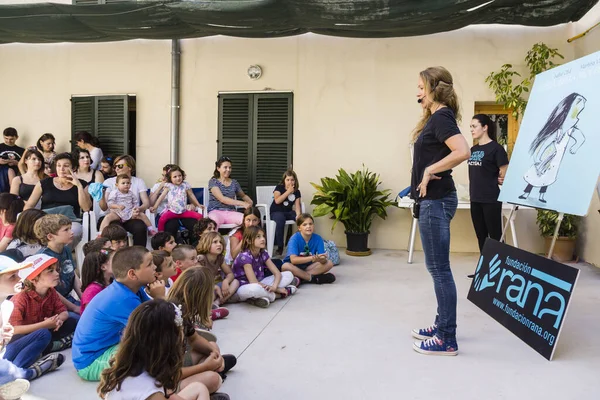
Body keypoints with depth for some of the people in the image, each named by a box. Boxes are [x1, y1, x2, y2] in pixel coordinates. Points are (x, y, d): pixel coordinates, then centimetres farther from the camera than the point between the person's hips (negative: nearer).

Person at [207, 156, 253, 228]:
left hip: (231, 212, 4)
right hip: (216, 211, -3)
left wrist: (250, 202, 7)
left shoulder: (234, 183, 16)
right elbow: (222, 199, -11)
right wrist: (242, 203, -21)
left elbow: (243, 196, 34)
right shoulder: (213, 182, 3)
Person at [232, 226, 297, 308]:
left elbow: (277, 273, -4)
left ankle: (264, 296, -17)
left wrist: (274, 286, -27)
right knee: (254, 289, -44)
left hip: (259, 284, 7)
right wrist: (277, 289, -21)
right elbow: (254, 283, -26)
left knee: (288, 274, -2)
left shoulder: (263, 253, -2)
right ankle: (277, 295, -15)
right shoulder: (245, 256, -22)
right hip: (243, 288, -7)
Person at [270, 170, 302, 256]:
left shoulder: (297, 192, 6)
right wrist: (288, 191, -16)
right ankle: (280, 246, -29)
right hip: (276, 212, -4)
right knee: (280, 219, -39)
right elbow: (277, 201, -20)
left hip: (289, 212, 4)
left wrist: (298, 216, -23)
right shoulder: (279, 188, -3)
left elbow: (297, 206, -4)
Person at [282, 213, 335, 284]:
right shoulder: (294, 238, -19)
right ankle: (314, 278, -24)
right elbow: (293, 259, -32)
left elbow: (323, 260, -17)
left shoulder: (318, 239, -11)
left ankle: (298, 277, -23)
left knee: (329, 263, -18)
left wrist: (322, 259, -43)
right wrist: (312, 258, -42)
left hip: (309, 266, 3)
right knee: (285, 266, -35)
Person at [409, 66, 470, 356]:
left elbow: (463, 152, -28)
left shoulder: (441, 117, -13)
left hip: (436, 201, -10)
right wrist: (422, 182, 6)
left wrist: (430, 171, -19)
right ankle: (441, 326, 26)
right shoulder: (436, 118, 16)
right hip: (432, 200, 10)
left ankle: (447, 340, 5)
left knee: (439, 269, -4)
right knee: (438, 267, 15)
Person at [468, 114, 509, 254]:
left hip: (491, 199, -7)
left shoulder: (496, 148, -10)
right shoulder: (473, 149, 11)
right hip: (475, 199, 7)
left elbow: (505, 175, -10)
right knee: (481, 236, 14)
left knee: (495, 236, 0)